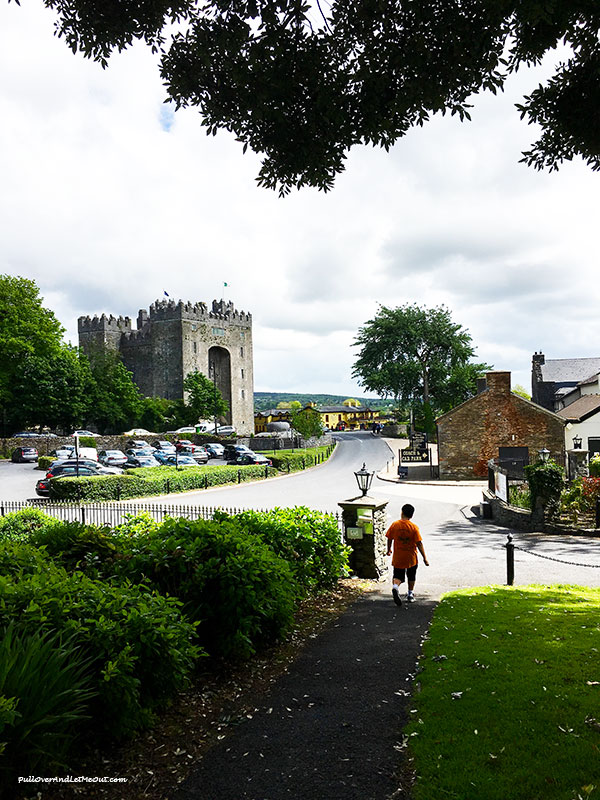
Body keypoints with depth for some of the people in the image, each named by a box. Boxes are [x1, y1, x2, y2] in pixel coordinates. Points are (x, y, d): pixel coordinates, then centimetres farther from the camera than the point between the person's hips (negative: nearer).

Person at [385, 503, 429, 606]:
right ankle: (410, 594, 31)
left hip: (398, 557, 1)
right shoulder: (413, 527, -13)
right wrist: (424, 558, -7)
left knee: (398, 576, 7)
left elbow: (389, 539, 2)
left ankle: (395, 587, -23)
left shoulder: (394, 525, -8)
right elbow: (419, 543, -13)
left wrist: (389, 550, 20)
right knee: (411, 576, 21)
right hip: (411, 557, 0)